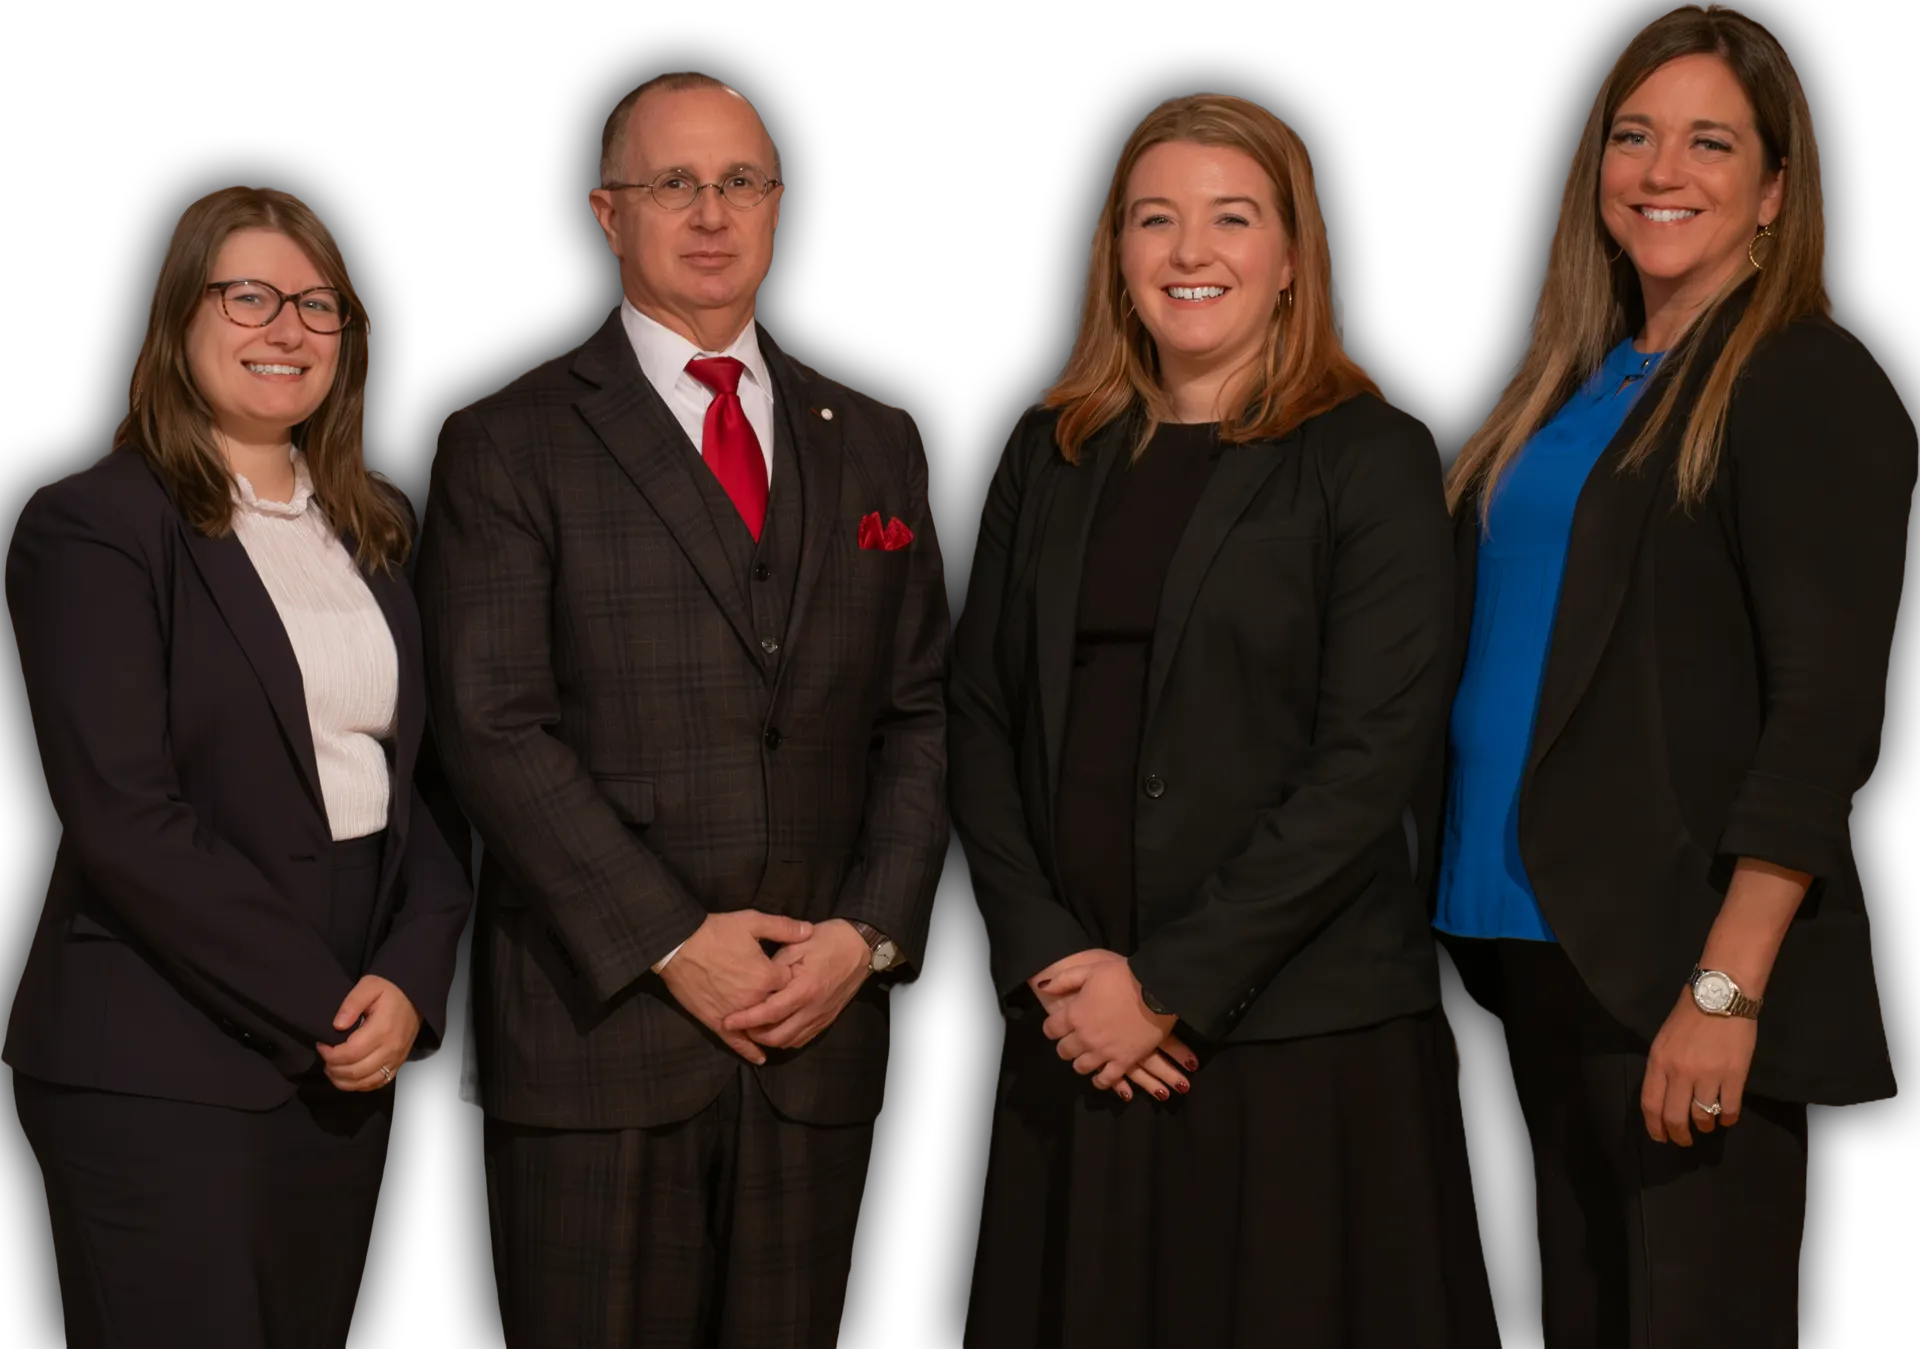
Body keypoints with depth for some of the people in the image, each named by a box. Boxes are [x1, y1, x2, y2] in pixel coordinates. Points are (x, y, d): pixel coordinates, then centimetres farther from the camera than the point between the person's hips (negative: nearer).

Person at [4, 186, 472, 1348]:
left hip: (350, 1052, 6)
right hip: (161, 1070, -6)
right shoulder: (93, 530, -8)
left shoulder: (374, 524, 12)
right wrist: (320, 1003, -14)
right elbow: (124, 819, -16)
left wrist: (411, 975, -6)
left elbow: (426, 770, 10)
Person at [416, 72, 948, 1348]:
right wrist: (673, 944, -13)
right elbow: (497, 731, -7)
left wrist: (870, 933, -3)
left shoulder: (877, 446, 14)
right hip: (599, 1017, -3)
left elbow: (922, 716, 11)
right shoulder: (507, 449, 1)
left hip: (821, 1015, 4)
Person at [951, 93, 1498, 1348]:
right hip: (1079, 1042, 4)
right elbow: (983, 722, 7)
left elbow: (1370, 759, -11)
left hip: (1306, 1043, -4)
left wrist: (1172, 987, -13)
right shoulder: (1052, 453, 10)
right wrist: (1054, 962, -6)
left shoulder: (1372, 458, -3)